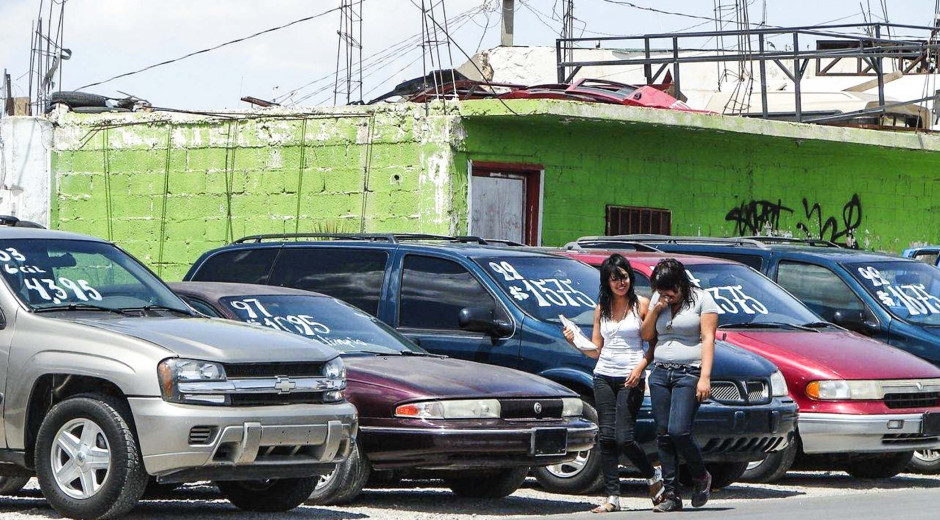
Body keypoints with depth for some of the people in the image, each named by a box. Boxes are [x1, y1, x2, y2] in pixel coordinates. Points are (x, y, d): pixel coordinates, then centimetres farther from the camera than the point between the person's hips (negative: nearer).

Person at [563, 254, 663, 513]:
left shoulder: (641, 305, 0)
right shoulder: (602, 308, 12)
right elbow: (596, 350, 13)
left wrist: (641, 366, -16)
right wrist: (575, 341, -5)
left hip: (631, 379, -4)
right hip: (604, 376, 4)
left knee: (623, 438, -10)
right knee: (607, 438, -1)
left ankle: (653, 476, 16)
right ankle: (612, 497, 1)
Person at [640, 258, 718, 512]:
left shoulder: (702, 300, -2)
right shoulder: (658, 300, 15)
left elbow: (708, 339, -7)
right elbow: (646, 335, 16)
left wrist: (705, 377, -15)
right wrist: (655, 311, -2)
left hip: (689, 374, -6)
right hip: (660, 373, 6)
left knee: (678, 431, -17)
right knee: (663, 435, 1)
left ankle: (701, 477, 7)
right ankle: (671, 494, 4)